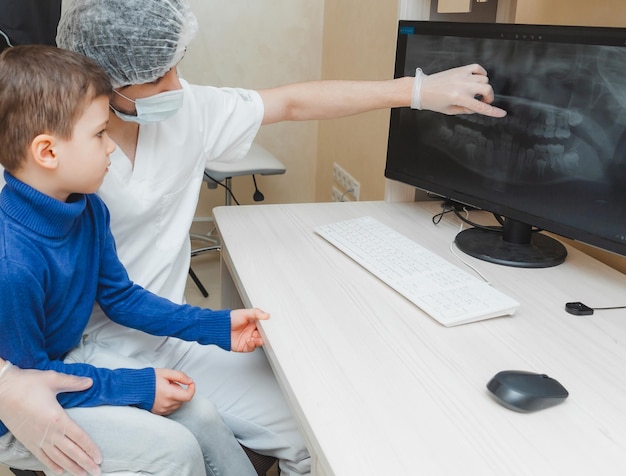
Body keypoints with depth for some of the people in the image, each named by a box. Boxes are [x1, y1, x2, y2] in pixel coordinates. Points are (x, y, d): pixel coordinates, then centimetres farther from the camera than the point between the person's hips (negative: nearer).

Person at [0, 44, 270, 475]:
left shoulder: (87, 209, -10)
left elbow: (121, 297, 2)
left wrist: (217, 327, -2)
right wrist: (136, 387, -18)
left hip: (68, 359, 7)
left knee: (202, 416, -1)